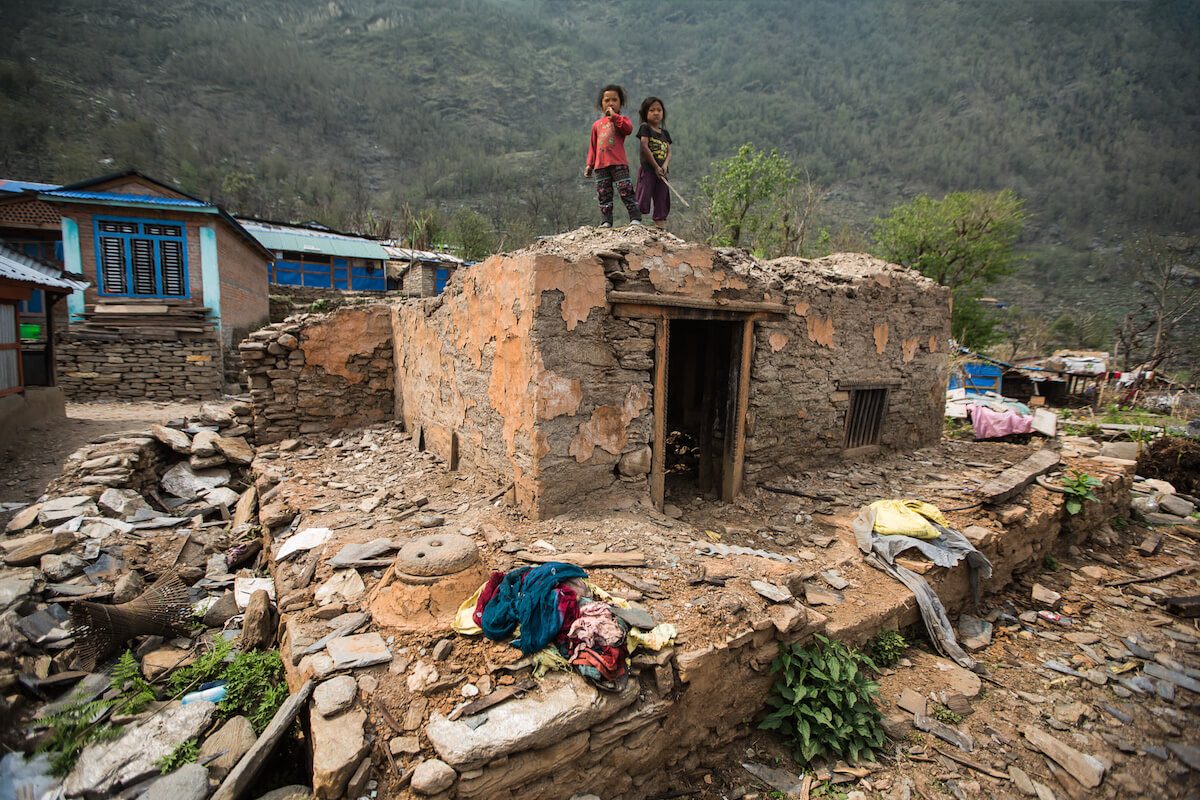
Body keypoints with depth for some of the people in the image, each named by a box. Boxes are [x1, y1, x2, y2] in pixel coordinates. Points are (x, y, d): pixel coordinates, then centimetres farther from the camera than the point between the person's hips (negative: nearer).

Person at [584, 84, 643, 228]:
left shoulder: (622, 119, 9)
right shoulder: (597, 124, 19)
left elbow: (628, 129, -15)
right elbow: (593, 146, 20)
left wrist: (614, 116, -13)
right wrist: (589, 164, 13)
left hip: (618, 163, -4)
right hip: (600, 165, 4)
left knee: (626, 191, -10)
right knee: (604, 195, 4)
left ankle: (635, 218, -7)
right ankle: (606, 222, 9)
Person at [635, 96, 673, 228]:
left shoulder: (664, 132, 17)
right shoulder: (645, 127, -1)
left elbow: (669, 152, 10)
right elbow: (645, 147, -12)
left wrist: (665, 166, -10)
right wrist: (656, 167, -14)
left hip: (661, 172, 6)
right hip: (647, 169, -6)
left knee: (662, 204, 6)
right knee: (643, 199, -10)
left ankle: (661, 230, 9)